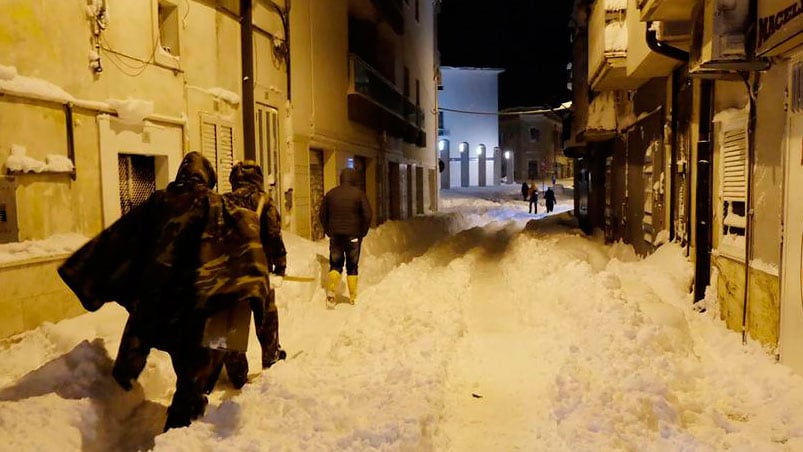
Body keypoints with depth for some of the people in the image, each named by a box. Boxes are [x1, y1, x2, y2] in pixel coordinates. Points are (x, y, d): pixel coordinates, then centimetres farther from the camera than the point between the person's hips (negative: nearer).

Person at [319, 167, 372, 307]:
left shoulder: (330, 193, 4)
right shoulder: (358, 193, -5)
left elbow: (322, 214, 6)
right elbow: (368, 215, -9)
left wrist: (328, 231, 14)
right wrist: (362, 232, 3)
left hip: (335, 236, 2)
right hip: (353, 236, -2)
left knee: (335, 265, 11)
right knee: (352, 266, 10)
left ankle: (331, 291, -10)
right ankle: (353, 297, 13)